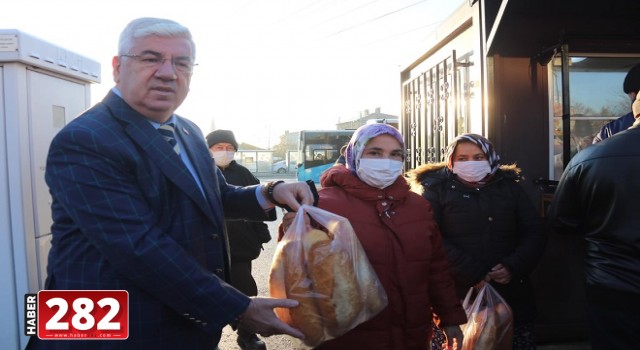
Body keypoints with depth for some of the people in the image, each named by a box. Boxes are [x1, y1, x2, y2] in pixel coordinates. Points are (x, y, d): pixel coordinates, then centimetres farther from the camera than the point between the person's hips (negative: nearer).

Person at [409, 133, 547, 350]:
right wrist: (473, 274, -17)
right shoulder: (436, 190, 2)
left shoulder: (509, 186, 13)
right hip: (458, 295, -3)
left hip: (511, 293, 3)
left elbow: (535, 233, 9)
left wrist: (514, 267, -8)